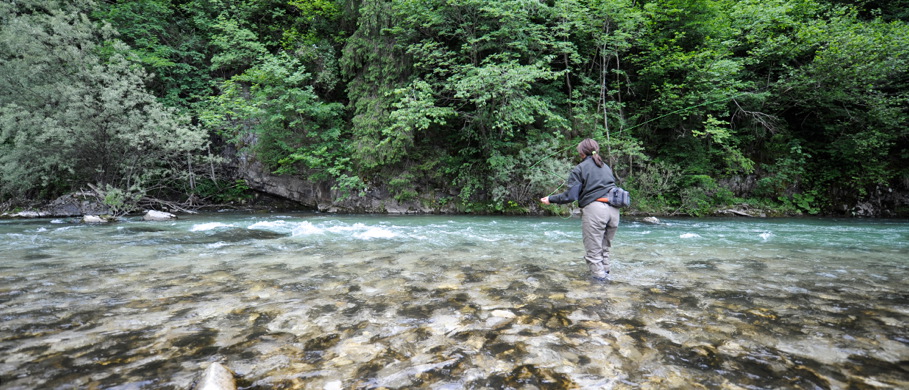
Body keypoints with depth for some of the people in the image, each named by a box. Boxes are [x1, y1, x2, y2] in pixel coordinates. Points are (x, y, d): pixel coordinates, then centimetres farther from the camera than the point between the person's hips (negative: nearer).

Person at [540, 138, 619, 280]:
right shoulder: (606, 167, 21)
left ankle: (599, 274, 6)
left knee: (593, 248, 4)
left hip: (594, 209, -6)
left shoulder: (579, 169, 1)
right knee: (605, 246, 19)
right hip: (614, 209, 7)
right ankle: (605, 271, 26)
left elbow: (570, 196, -7)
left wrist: (551, 199, 3)